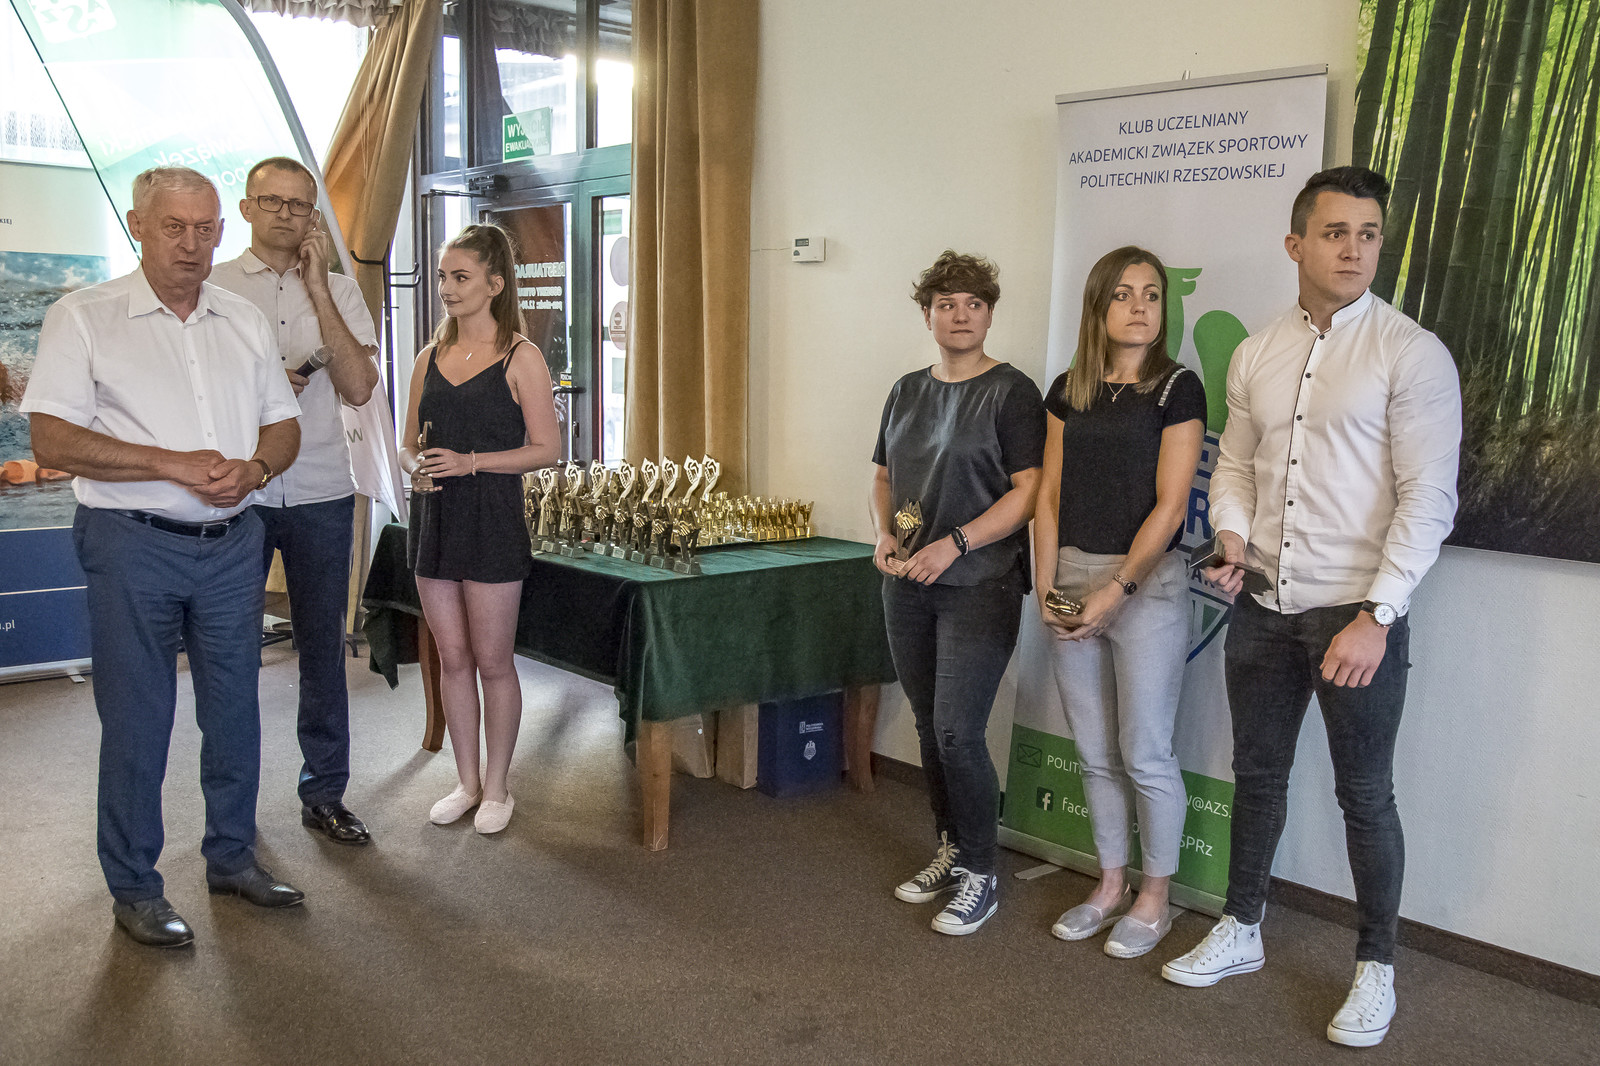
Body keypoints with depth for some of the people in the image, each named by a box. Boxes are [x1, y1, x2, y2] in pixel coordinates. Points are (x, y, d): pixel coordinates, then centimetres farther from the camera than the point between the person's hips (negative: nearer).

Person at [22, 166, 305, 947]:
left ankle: (231, 856, 28)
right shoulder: (84, 318, -3)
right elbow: (53, 442, -11)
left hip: (232, 542, 5)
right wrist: (173, 464, -19)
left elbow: (284, 423, 12)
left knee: (234, 706, 12)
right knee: (136, 719, 2)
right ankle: (134, 888, 17)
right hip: (134, 545, -4)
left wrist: (254, 468, -10)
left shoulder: (244, 321, 11)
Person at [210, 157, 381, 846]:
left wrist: (317, 285, -7)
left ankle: (324, 793, 19)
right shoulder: (213, 286, 5)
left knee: (323, 647, 7)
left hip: (320, 495, 1)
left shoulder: (339, 290, 8)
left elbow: (358, 388, -6)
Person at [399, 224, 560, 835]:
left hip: (492, 520, -5)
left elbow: (546, 448, -9)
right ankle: (467, 782, 24)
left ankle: (496, 788, 17)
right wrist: (415, 467, -7)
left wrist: (470, 462, -18)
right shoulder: (430, 360, 12)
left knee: (492, 660, 1)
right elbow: (409, 444, 17)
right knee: (452, 658, 11)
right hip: (434, 518, 5)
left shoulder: (520, 358, -5)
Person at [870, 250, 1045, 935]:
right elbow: (883, 475, 20)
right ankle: (949, 852, 29)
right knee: (930, 726, 13)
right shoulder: (908, 391, 13)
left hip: (979, 585, -6)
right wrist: (884, 535, 1)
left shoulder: (1011, 392, -6)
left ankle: (980, 873, 9)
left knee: (958, 733, -8)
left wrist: (954, 544, -20)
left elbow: (1029, 491, -13)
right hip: (908, 587, 6)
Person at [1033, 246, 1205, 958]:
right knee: (1095, 752, 12)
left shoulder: (1177, 389, -5)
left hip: (1146, 582, -5)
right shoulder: (1068, 391, 9)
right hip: (1073, 579, 5)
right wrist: (1047, 586, -1)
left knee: (1144, 753, 0)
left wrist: (1117, 589, -16)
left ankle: (1154, 899, 18)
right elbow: (1049, 494, 8)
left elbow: (1169, 505, -11)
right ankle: (1111, 885, 28)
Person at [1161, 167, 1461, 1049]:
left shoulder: (1411, 354, -9)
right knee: (1257, 774, 17)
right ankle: (1240, 930, 35)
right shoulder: (1256, 353, 7)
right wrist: (1232, 540, -5)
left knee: (1365, 794, 7)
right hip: (1264, 607, 5)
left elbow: (1428, 499, -13)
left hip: (1358, 612, -5)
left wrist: (1375, 616, -19)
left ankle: (1376, 967, 26)